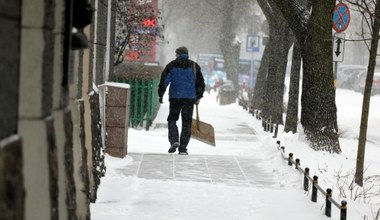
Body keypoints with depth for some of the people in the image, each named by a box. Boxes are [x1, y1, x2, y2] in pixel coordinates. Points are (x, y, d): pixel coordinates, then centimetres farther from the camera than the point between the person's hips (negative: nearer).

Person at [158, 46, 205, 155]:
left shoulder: (172, 65, 1)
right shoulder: (194, 66, 8)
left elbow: (163, 81, -1)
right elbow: (201, 83, 11)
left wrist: (160, 95, 8)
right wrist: (198, 97, 19)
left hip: (175, 97, -1)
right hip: (190, 98, 1)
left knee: (172, 120, 12)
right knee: (186, 123, 5)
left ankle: (174, 141, -10)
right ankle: (183, 148, 3)